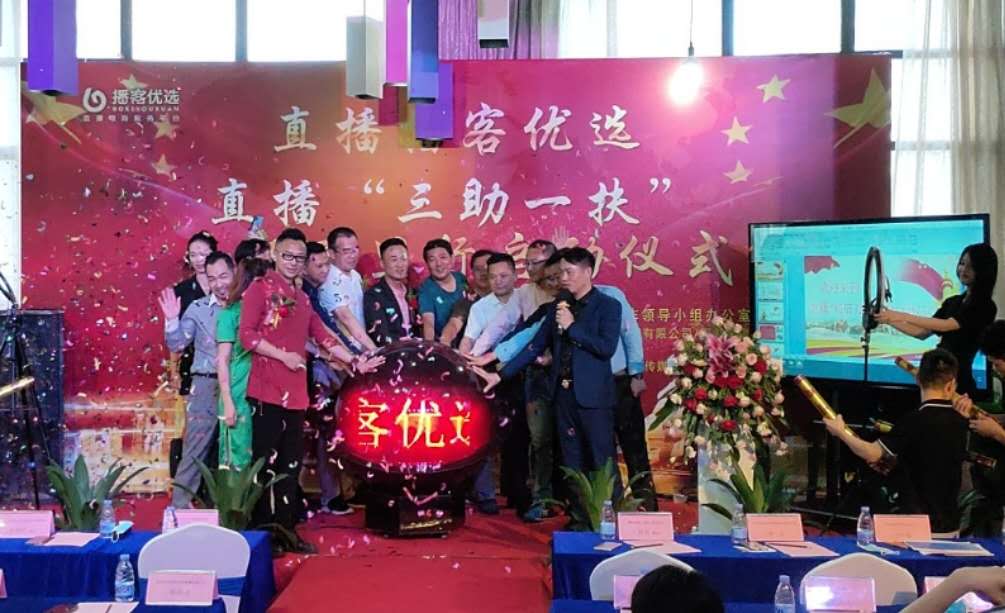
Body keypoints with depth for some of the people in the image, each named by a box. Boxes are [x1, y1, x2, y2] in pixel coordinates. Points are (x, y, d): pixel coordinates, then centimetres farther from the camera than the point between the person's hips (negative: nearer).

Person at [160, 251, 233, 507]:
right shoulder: (198, 308, 3)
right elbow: (177, 344, 0)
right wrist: (172, 320, -14)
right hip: (206, 386, -1)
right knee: (195, 450, 0)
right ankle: (179, 507, 7)